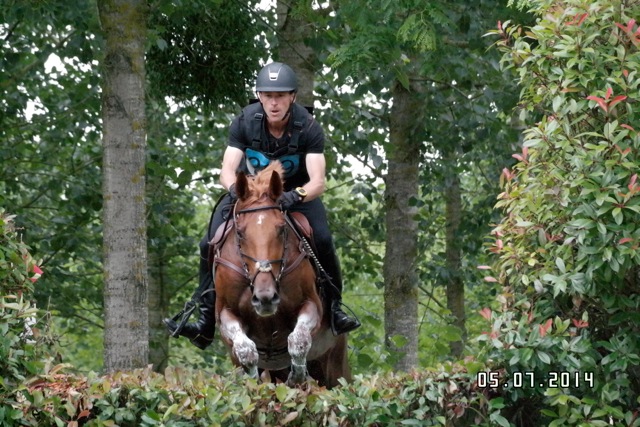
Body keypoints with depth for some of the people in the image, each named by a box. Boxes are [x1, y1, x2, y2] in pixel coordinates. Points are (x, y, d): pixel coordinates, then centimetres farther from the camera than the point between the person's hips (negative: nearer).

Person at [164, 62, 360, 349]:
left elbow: (318, 182, -33)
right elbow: (227, 171, -25)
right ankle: (206, 321, -6)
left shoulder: (308, 128, -25)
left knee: (322, 242, -27)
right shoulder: (244, 122, -21)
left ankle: (335, 309, -8)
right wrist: (234, 189, -49)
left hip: (298, 191, -1)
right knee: (210, 245, -15)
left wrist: (296, 196, -54)